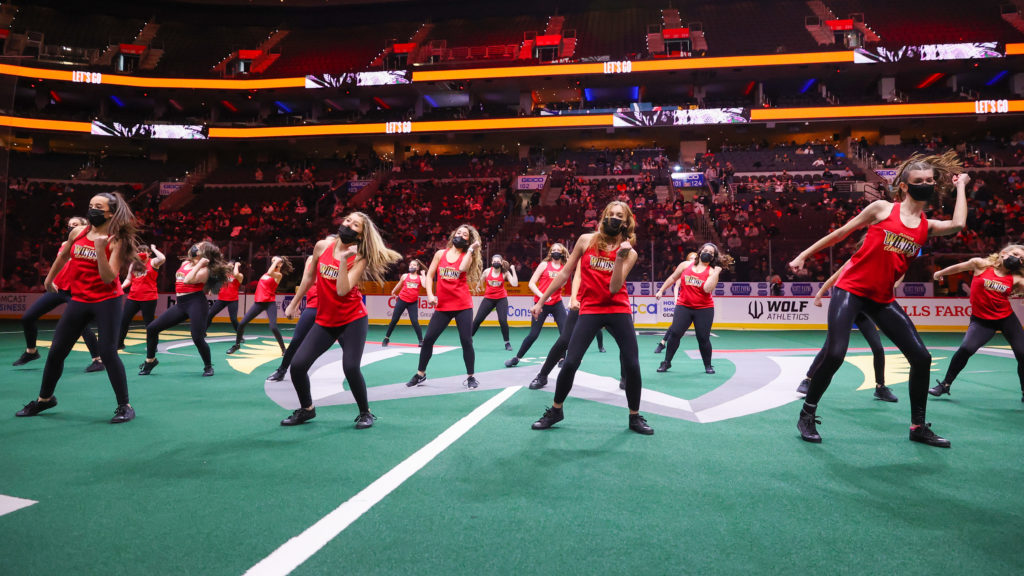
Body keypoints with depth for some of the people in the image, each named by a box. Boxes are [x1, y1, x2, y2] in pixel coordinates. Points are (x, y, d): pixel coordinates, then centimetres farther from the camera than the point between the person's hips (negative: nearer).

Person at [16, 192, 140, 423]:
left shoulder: (116, 241, -10)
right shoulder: (77, 232, 4)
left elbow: (109, 278, -18)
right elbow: (63, 257, 24)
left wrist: (100, 250, -26)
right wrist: (49, 279, 34)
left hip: (106, 301, -5)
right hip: (78, 300, 6)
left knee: (107, 352, -12)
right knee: (56, 350, 10)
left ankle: (124, 406, 0)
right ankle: (44, 399, 33)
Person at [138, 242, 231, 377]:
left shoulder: (204, 269, -7)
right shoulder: (185, 263, 15)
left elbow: (188, 280, -25)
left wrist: (199, 264, -19)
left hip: (196, 303, -8)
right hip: (180, 304, 8)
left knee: (198, 339, -13)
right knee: (152, 328, 3)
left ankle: (208, 367, 10)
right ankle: (150, 360, 20)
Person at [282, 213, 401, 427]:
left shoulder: (359, 259, -11)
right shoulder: (322, 246, -1)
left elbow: (342, 290, -24)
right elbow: (309, 276, 15)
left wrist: (343, 259, -27)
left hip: (353, 320, -4)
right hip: (324, 321, 4)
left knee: (351, 368, -16)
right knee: (297, 365, -4)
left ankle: (365, 413, 9)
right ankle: (306, 409, 22)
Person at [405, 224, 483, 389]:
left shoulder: (467, 256, 3)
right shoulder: (440, 253, 8)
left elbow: (462, 268, -21)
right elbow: (429, 276, 7)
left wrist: (471, 249, -18)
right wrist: (430, 295, -6)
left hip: (463, 306, -2)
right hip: (442, 306, 2)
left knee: (466, 341, -4)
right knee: (428, 339, 2)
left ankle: (470, 377, 11)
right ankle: (420, 374, 20)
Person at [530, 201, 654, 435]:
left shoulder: (629, 252, 2)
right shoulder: (586, 240, 3)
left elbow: (614, 288, -10)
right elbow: (565, 273, 8)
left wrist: (619, 258, -19)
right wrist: (542, 300, 10)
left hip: (619, 311, 1)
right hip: (590, 310, -1)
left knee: (632, 365, -3)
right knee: (570, 363, -7)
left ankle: (635, 417, 19)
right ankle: (555, 411, 16)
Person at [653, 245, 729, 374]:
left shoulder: (712, 271, 1)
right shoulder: (686, 265, 7)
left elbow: (708, 289, -15)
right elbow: (673, 278, 17)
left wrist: (716, 273, -14)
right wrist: (661, 290, 17)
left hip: (704, 309, -1)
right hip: (683, 306, 1)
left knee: (703, 338, 0)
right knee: (675, 333, -7)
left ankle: (708, 366, 19)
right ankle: (667, 362, 7)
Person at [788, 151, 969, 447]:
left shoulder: (928, 226, 9)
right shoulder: (882, 208, -1)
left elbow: (958, 225, -12)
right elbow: (841, 232, 4)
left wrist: (960, 186, 4)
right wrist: (804, 255, 4)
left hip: (882, 298, 5)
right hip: (851, 289, -5)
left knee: (921, 356, 1)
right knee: (835, 353, -17)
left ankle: (919, 426, 18)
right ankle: (807, 414, 2)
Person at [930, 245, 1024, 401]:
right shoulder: (981, 264, -4)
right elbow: (958, 267, 12)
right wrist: (940, 273, 27)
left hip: (1006, 318, 3)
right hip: (981, 319, -3)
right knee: (966, 349, -19)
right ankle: (945, 385, -2)